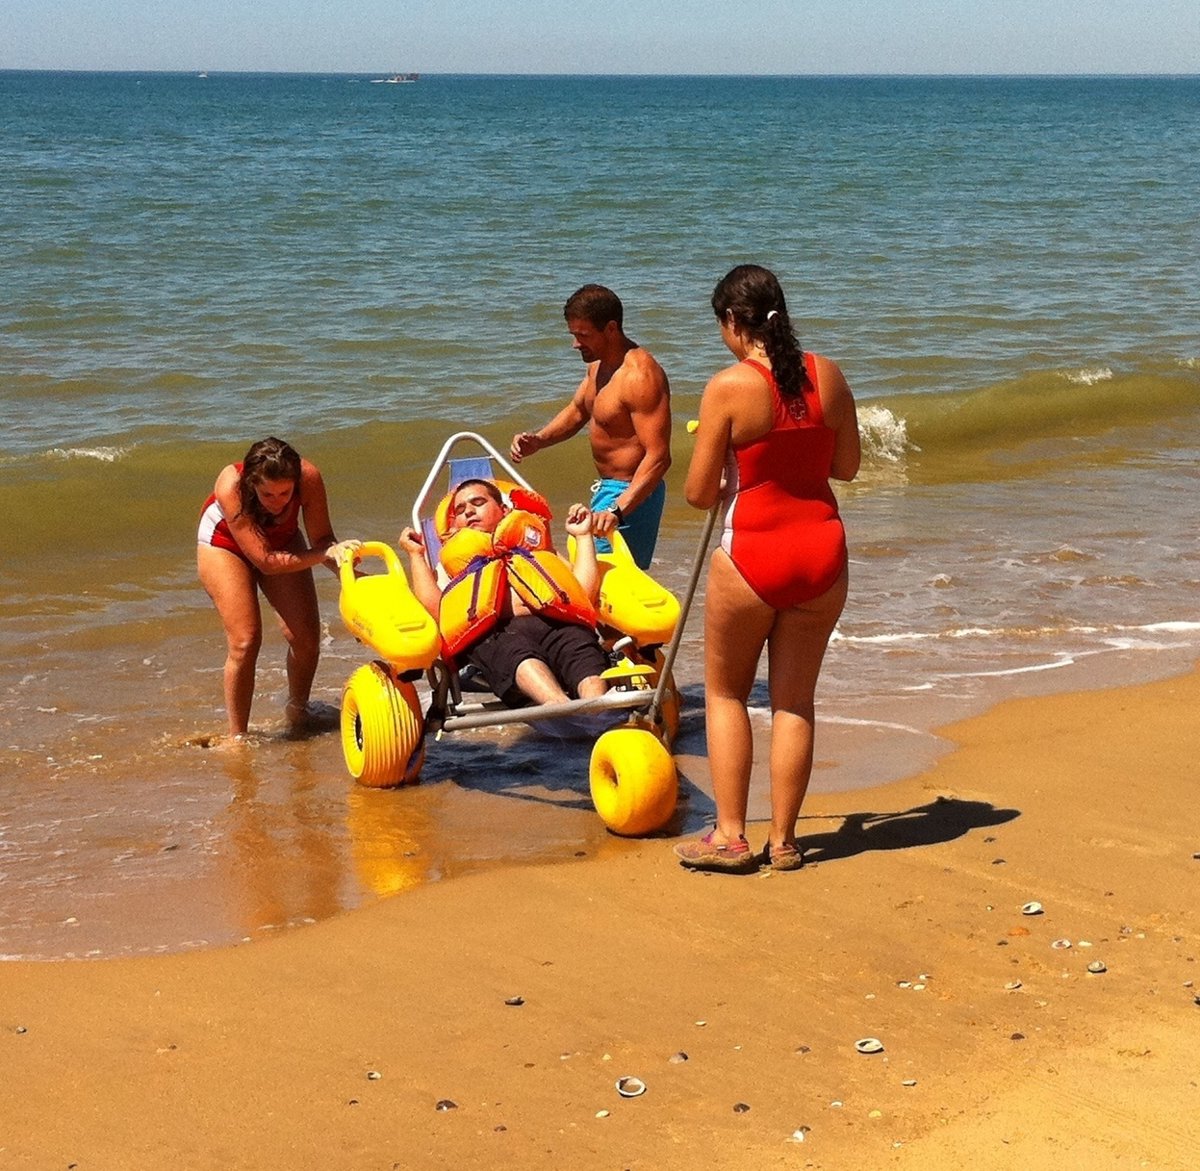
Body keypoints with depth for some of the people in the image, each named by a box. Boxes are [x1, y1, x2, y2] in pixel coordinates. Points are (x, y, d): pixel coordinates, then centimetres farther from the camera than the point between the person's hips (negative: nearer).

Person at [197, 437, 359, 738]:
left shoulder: (309, 478, -35)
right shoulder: (231, 487, -42)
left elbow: (321, 537, -23)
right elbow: (266, 561, -41)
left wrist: (339, 556, -44)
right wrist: (326, 554, -48)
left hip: (281, 538, 3)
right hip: (225, 544, -3)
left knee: (305, 638, -3)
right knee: (245, 641, -14)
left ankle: (298, 713, 25)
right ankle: (237, 737, 2)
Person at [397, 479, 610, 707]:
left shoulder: (537, 550, 42)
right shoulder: (457, 569, 41)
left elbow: (584, 591, 24)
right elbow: (433, 608, 17)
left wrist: (583, 535, 30)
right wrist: (416, 554, 27)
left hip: (555, 622, 2)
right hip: (492, 634, -2)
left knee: (581, 651, -36)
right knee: (517, 654, -40)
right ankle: (563, 708, -69)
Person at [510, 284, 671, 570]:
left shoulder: (640, 376, -25)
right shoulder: (599, 364, 7)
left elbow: (658, 456, -30)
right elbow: (577, 411, 24)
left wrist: (617, 510, -39)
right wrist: (537, 440, 3)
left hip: (631, 494, -10)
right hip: (607, 490, 10)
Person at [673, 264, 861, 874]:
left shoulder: (728, 387, -13)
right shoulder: (827, 375, -1)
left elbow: (699, 493, -9)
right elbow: (847, 465, 9)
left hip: (753, 555, -4)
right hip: (822, 551, 4)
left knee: (725, 692, 14)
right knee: (795, 699, 13)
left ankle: (729, 836, 12)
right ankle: (782, 840, 17)